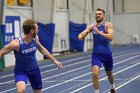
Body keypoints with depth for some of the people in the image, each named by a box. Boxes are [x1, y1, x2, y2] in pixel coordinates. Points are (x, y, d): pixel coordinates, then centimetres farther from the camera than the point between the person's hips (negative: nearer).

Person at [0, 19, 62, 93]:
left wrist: (54, 60, 13)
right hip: (21, 70, -5)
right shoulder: (16, 43, -29)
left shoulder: (35, 38, -11)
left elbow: (42, 49, 10)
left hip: (34, 69, 5)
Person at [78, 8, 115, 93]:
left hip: (107, 54, -1)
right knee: (95, 74, -20)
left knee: (109, 74, 20)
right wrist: (81, 36, -23)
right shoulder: (92, 26, 1)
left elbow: (110, 37, -25)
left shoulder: (108, 25, -11)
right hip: (96, 54, 1)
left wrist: (98, 32, -32)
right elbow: (81, 35, 2)